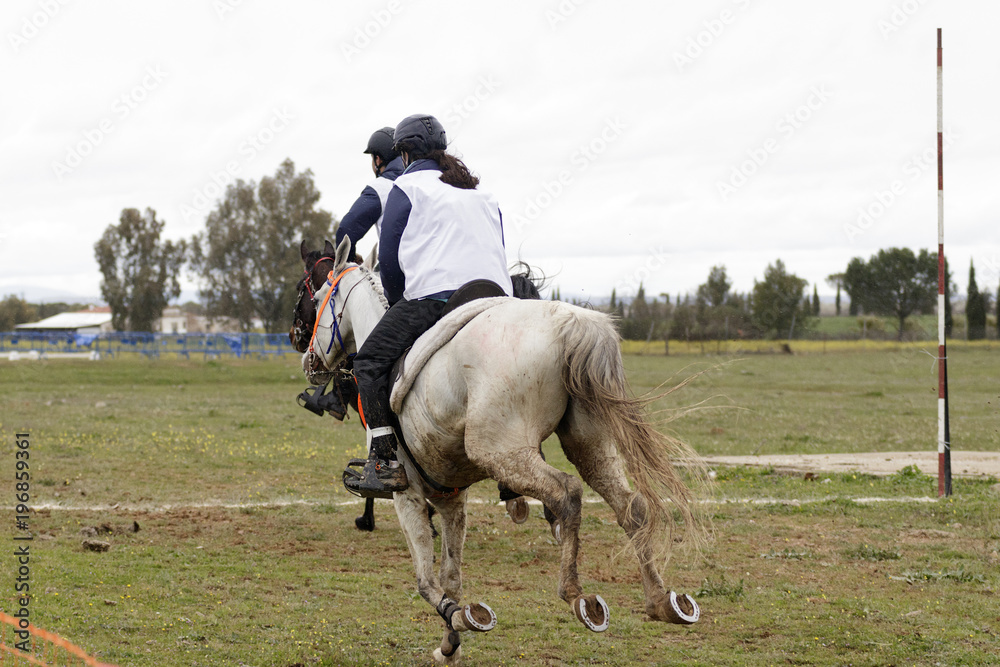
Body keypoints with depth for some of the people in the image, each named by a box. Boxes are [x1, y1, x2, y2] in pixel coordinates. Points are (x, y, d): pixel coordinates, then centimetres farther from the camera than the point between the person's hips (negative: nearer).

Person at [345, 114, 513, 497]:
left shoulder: (408, 187, 9)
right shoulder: (483, 194, 28)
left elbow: (389, 256, 6)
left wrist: (399, 305, 21)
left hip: (435, 295, -6)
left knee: (370, 364, 0)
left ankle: (384, 462, -13)